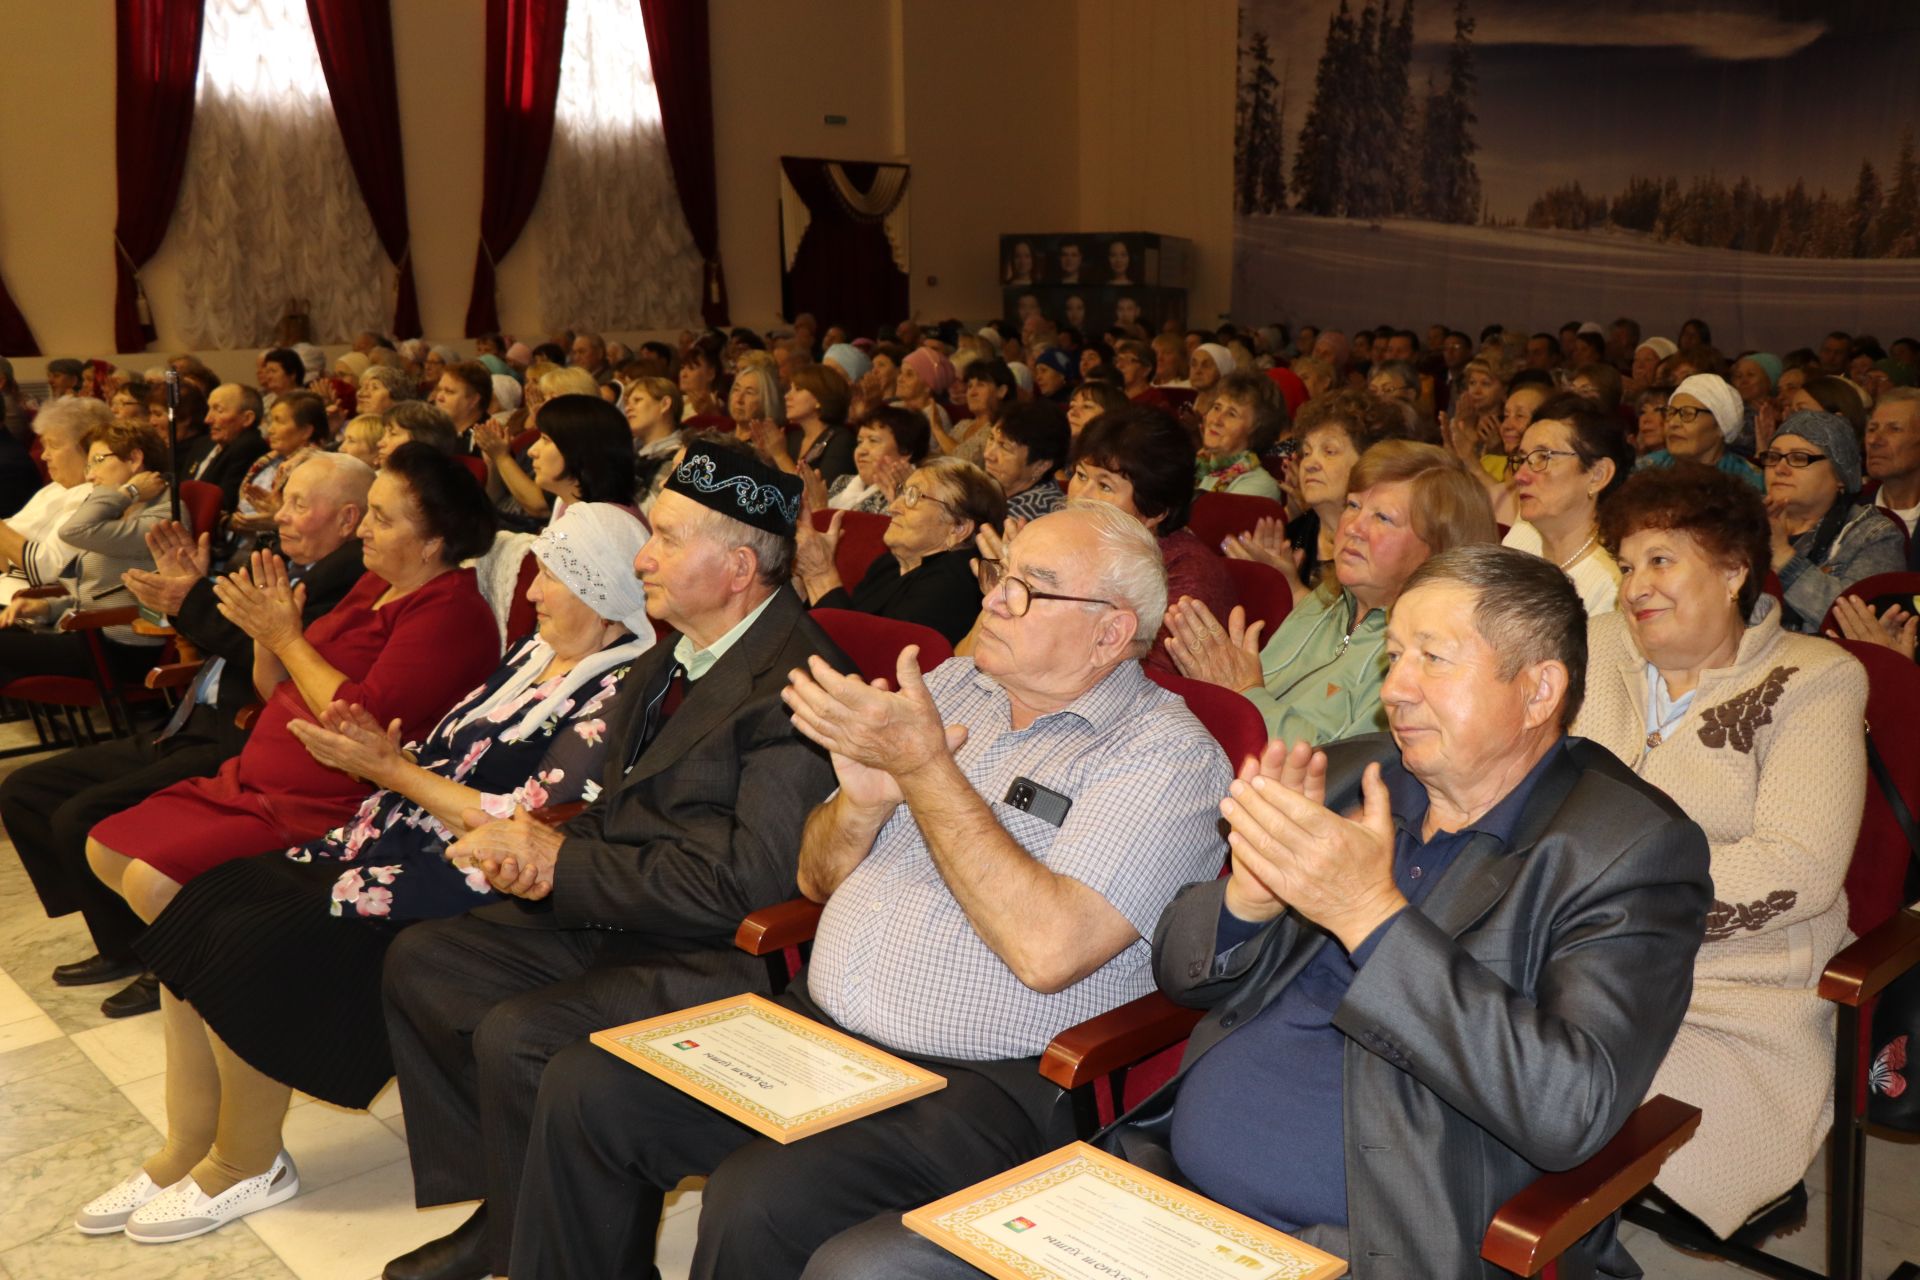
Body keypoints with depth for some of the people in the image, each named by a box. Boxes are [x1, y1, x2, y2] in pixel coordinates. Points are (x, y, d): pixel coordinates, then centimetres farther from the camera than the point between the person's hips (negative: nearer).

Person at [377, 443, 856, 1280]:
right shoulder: (674, 658, 7)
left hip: (721, 958, -10)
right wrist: (541, 846, -8)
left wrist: (562, 863, -19)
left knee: (516, 1037, -25)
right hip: (613, 919, 10)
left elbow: (744, 881, -27)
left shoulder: (795, 686, -23)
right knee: (417, 961, 8)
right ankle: (498, 1212, 18)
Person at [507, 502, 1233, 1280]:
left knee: (758, 1204, -29)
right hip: (817, 1027, 7)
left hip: (980, 1083, -7)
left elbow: (1048, 949, -24)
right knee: (584, 1091, -4)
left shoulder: (1164, 753, -9)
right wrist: (863, 797, -9)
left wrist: (924, 767, -20)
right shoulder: (954, 685, 11)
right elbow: (817, 879, 14)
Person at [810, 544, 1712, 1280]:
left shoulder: (1633, 851, -5)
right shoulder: (1347, 779, 12)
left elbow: (1572, 1109, -19)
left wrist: (1370, 914, -22)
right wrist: (1250, 894, -9)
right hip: (1165, 1185, 6)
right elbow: (1180, 970, 13)